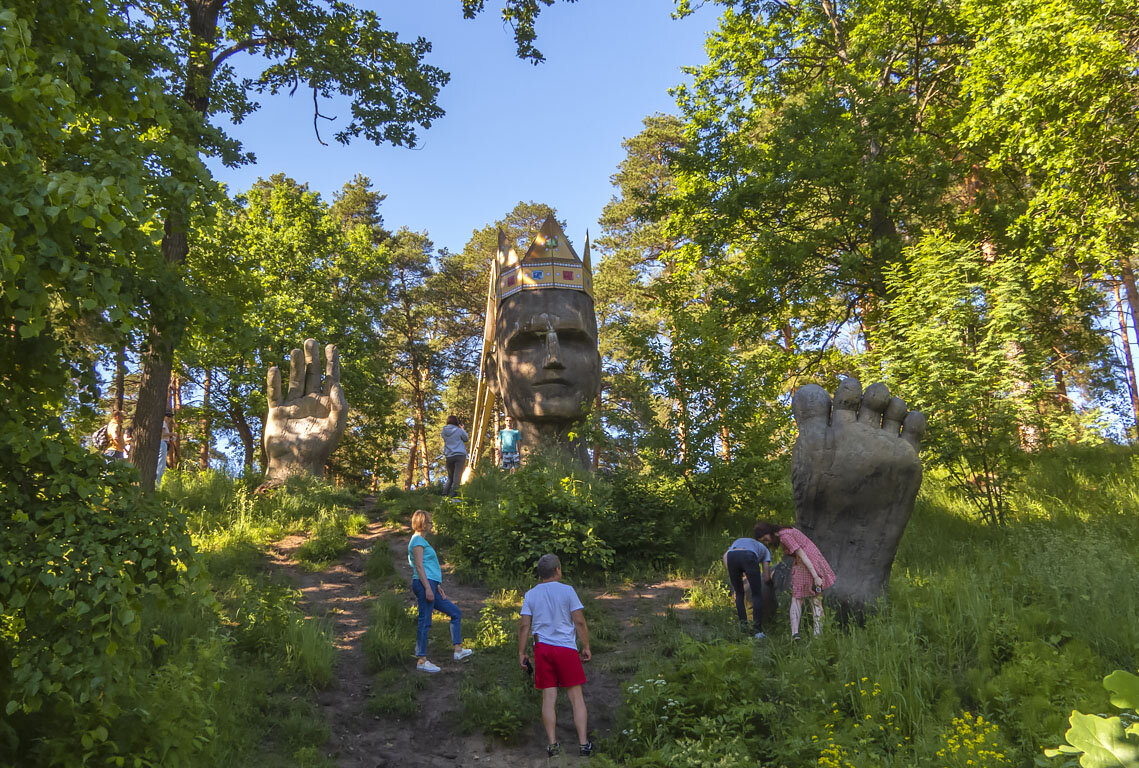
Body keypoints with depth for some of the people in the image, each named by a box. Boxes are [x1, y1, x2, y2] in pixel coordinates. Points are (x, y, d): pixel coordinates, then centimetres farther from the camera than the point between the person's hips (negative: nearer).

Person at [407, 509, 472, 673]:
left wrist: (437, 586, 24)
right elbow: (419, 566, -16)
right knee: (425, 622, -8)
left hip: (430, 586, 11)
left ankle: (458, 650, 10)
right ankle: (421, 660, -4)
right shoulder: (418, 540, -7)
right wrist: (428, 587, -21)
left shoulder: (421, 541, 23)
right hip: (423, 585, -11)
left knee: (455, 612, 11)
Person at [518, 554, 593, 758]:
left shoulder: (530, 595, 5)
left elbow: (524, 626, 1)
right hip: (566, 648, -2)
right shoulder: (567, 591, -3)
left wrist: (521, 653, 7)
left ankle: (552, 744, 8)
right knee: (576, 696, 4)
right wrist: (586, 647, 1)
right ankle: (583, 743, 4)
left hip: (542, 649, 3)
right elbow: (579, 621, -7)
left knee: (548, 697, 6)